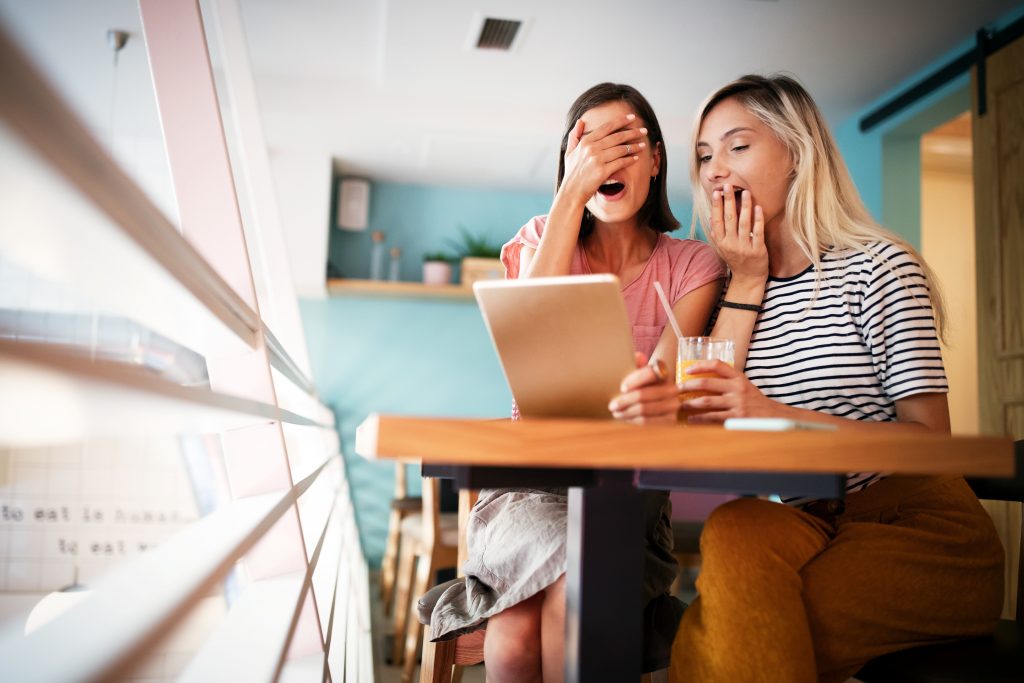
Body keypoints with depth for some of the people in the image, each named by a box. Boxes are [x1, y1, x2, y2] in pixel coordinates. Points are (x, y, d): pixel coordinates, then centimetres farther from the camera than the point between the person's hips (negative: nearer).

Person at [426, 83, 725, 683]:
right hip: (530, 479, 1)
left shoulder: (691, 265, 5)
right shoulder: (543, 239, 10)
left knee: (516, 634, -30)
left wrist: (657, 391, -39)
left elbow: (663, 379, -12)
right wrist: (573, 191, -14)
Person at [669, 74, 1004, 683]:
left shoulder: (879, 266, -4)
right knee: (734, 528, -31)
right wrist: (747, 280, -4)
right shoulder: (733, 285, 11)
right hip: (812, 525, 5)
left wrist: (777, 416, -26)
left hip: (920, 528, -4)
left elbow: (931, 439, -13)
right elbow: (706, 423, -4)